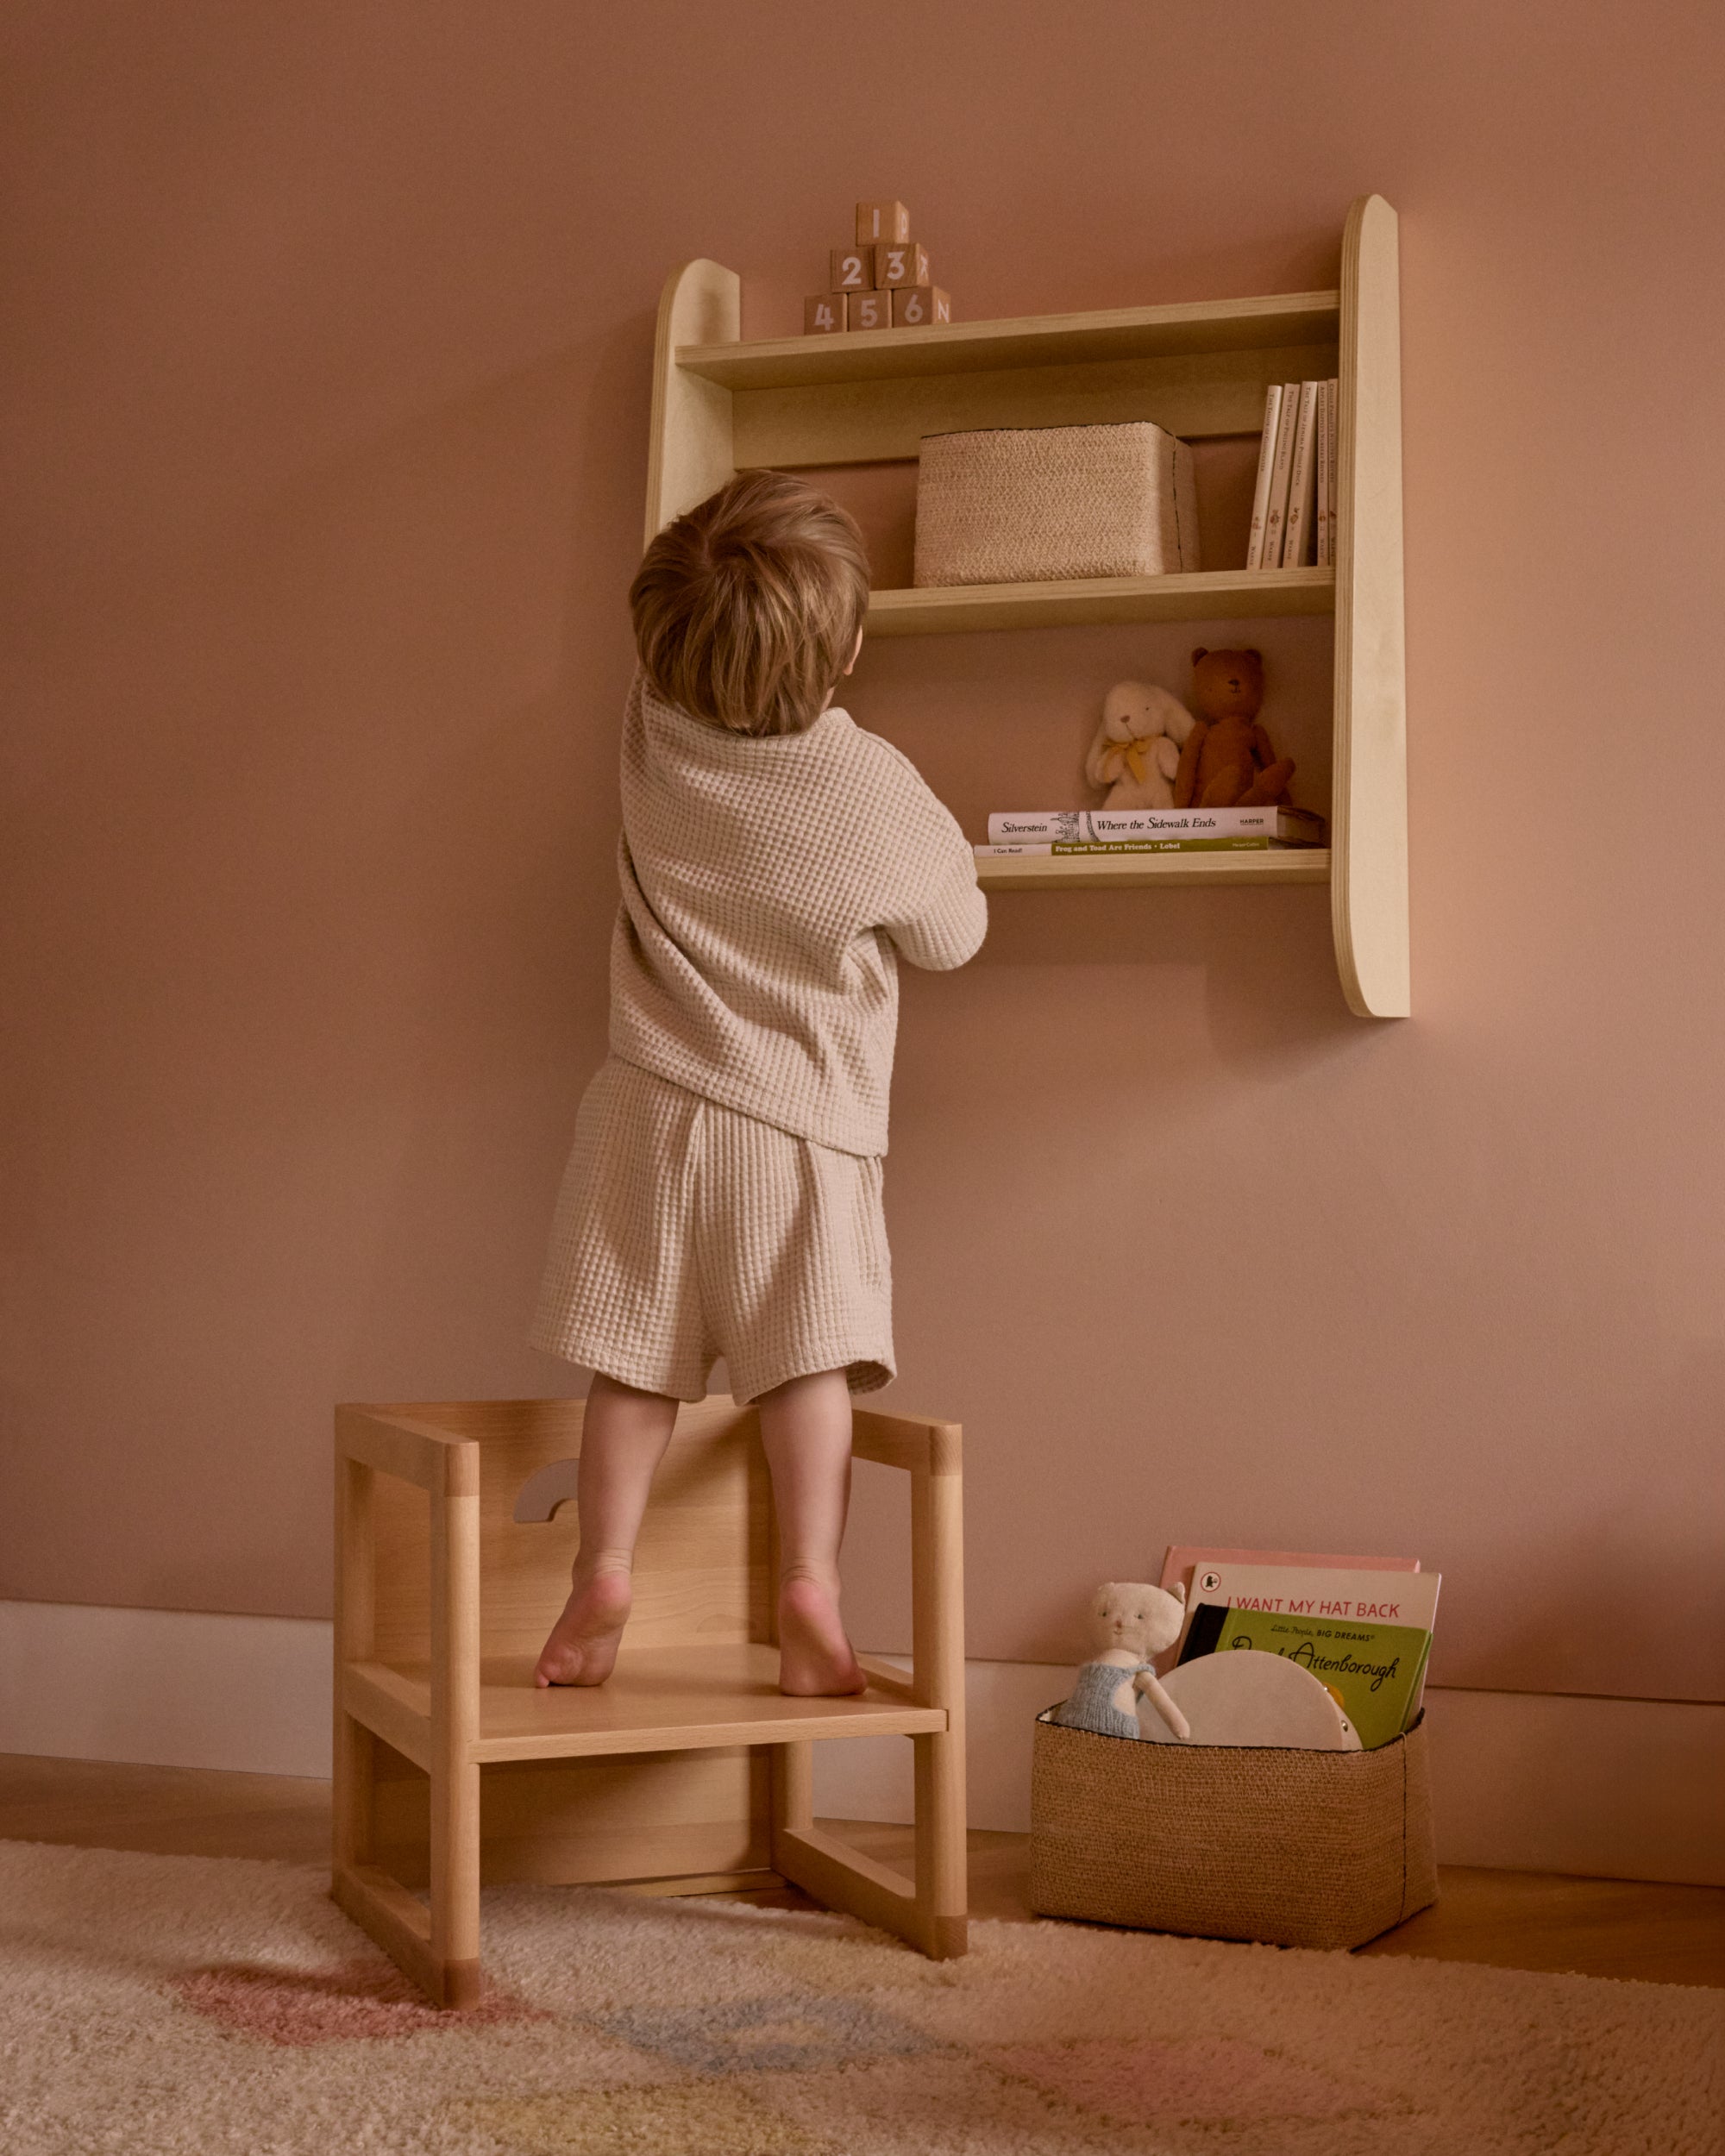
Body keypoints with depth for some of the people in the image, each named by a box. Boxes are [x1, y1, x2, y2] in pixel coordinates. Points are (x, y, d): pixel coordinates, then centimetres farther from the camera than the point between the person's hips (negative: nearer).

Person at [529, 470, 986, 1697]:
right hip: (802, 1127, -2)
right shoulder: (874, 789, -14)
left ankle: (606, 1564, 5)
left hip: (655, 1107, 3)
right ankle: (811, 1577, -6)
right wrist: (951, 855, 19)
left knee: (637, 1364, 8)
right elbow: (952, 939, 2)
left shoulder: (656, 734, -6)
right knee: (807, 1362, 2)